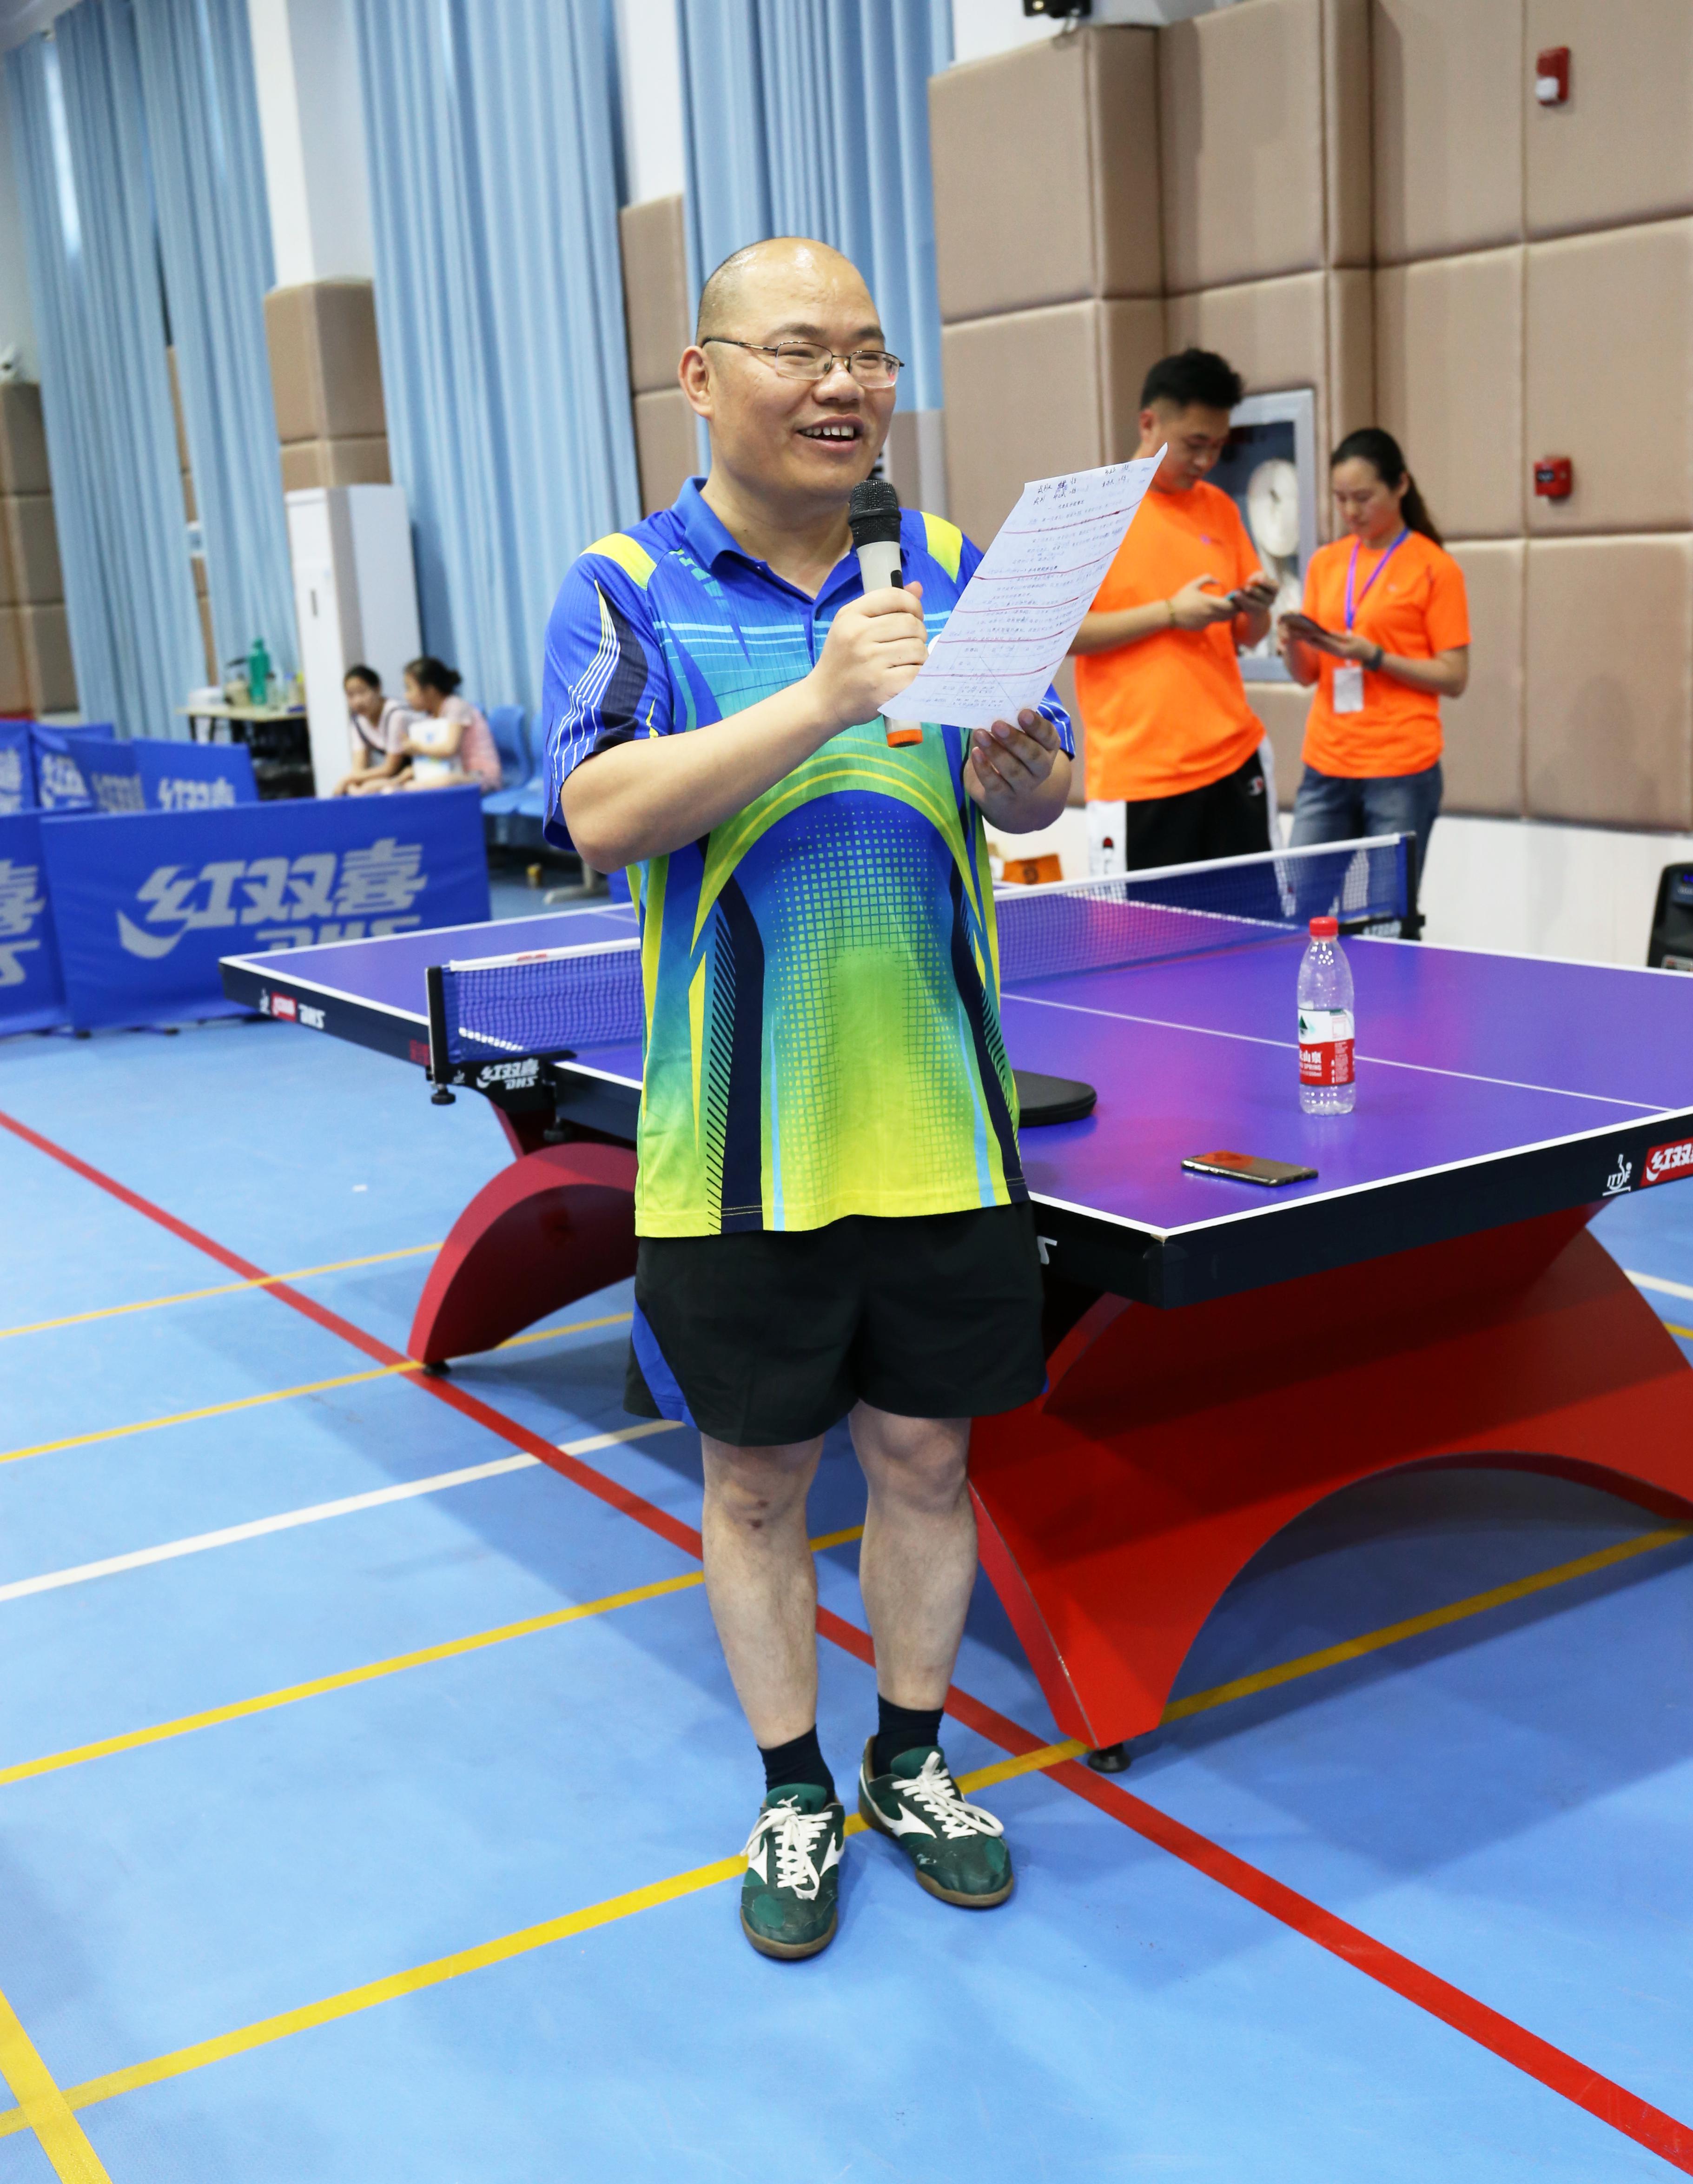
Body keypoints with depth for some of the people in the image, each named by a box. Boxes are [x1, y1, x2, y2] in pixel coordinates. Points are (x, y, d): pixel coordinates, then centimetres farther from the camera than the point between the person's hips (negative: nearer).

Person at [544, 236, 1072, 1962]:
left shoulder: (949, 572, 6)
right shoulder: (625, 589, -3)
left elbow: (1042, 799, 4)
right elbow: (603, 815, -17)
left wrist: (1011, 767, -20)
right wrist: (824, 700, -28)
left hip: (939, 1128, 2)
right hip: (737, 1153, -2)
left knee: (924, 1454, 13)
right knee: (755, 1480, 10)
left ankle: (913, 1763, 34)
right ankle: (794, 1796, 31)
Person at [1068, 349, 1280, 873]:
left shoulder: (1221, 509, 14)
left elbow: (1248, 635, 17)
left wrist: (1256, 609, -6)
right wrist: (1170, 612, -15)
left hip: (1233, 763, 5)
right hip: (1136, 774, -5)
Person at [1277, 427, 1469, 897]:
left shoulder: (1434, 568, -2)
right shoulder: (1325, 562, 12)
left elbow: (1454, 678, -5)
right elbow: (1307, 674, 13)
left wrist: (1373, 656, -17)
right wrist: (1292, 644, -9)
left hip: (1401, 773, -4)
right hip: (1325, 768, 4)